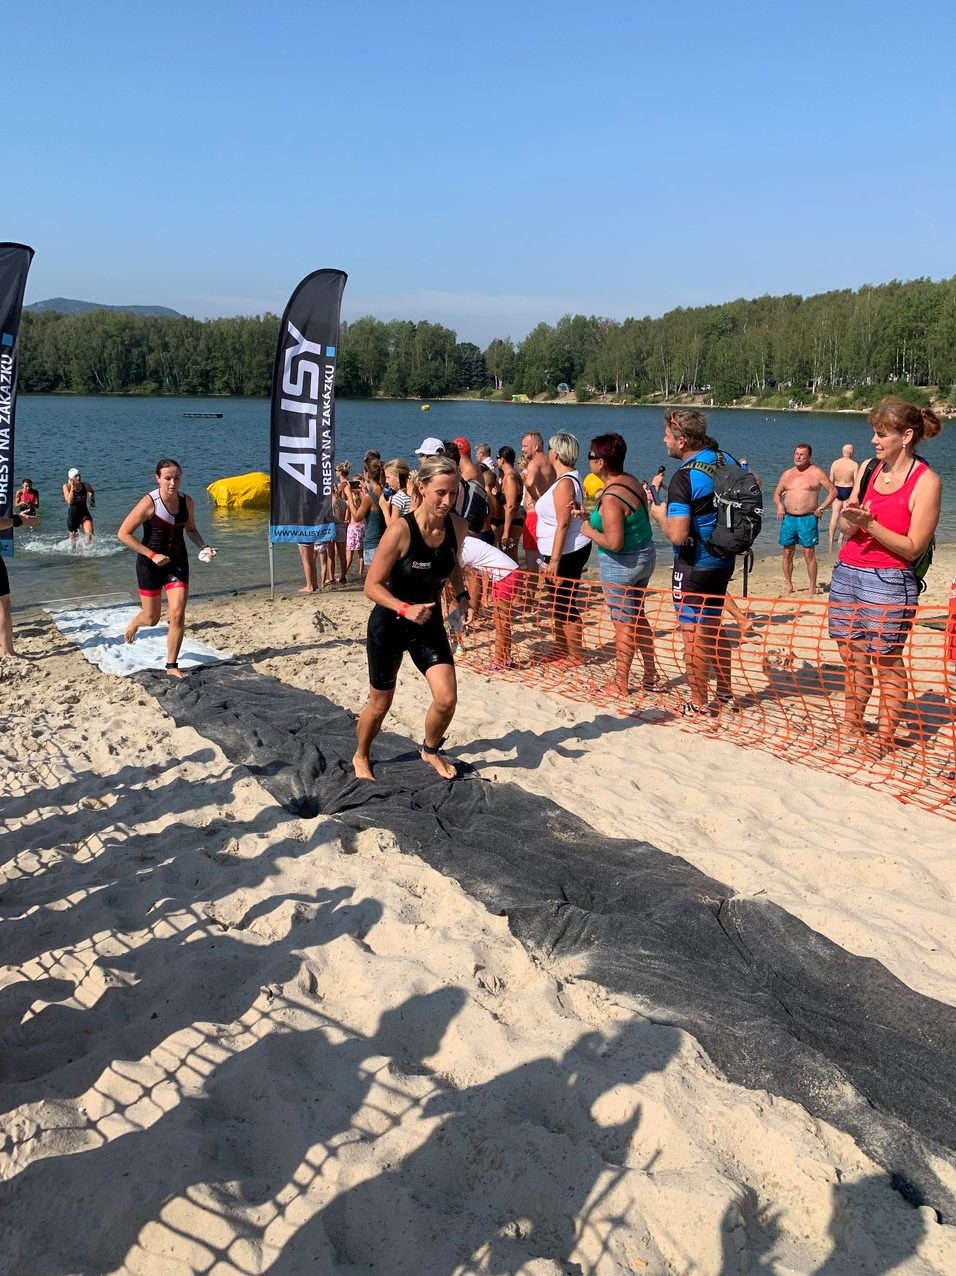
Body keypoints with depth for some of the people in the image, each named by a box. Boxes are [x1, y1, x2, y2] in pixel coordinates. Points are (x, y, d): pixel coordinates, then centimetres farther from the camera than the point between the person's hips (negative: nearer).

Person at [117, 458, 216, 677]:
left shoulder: (186, 501, -4)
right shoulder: (149, 503, -19)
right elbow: (123, 533, -17)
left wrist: (204, 547, -4)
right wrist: (152, 554, -21)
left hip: (178, 562, 3)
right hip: (151, 563, -3)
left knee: (178, 615, -7)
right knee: (151, 618, 8)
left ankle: (172, 665, 6)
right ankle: (134, 623, 47)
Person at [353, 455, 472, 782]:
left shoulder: (457, 527, -10)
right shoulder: (401, 530, -26)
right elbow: (372, 586, -20)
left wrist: (462, 596, 2)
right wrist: (405, 608, -34)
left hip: (429, 624, 4)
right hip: (389, 625, -4)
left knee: (446, 699, -8)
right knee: (380, 704, 11)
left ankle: (430, 750, 24)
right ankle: (361, 757, 40)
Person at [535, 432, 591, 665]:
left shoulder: (565, 483, -18)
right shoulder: (568, 479, 12)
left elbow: (563, 524, -23)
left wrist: (554, 561, -24)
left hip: (566, 553, -10)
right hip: (562, 552, 10)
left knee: (565, 605, -3)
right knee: (558, 604, 17)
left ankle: (576, 655, 4)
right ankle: (561, 650, 27)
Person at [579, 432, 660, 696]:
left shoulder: (611, 498, -25)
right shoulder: (632, 481, 2)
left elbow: (613, 543, -29)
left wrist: (590, 532, -11)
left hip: (621, 564, -9)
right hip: (645, 555, 9)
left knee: (623, 624, 3)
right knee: (638, 617, 20)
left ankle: (620, 684, 16)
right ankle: (651, 676, 29)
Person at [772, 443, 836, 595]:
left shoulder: (816, 473, 0)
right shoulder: (787, 474, 13)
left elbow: (833, 491, 2)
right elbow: (777, 493, 21)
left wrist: (822, 508, -8)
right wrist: (779, 505, 1)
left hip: (808, 519, -4)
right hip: (788, 518, 4)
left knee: (809, 554, -4)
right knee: (787, 553, 7)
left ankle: (812, 587, 2)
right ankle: (788, 585, 17)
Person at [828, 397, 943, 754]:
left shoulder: (926, 481, -9)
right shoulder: (868, 468, 8)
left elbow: (913, 549, -12)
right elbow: (847, 531, 10)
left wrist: (870, 523, -20)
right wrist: (851, 520, -12)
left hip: (888, 581, -6)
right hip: (846, 573, 6)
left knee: (887, 662, 0)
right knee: (853, 658, 13)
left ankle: (885, 740, 10)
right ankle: (851, 729, 24)